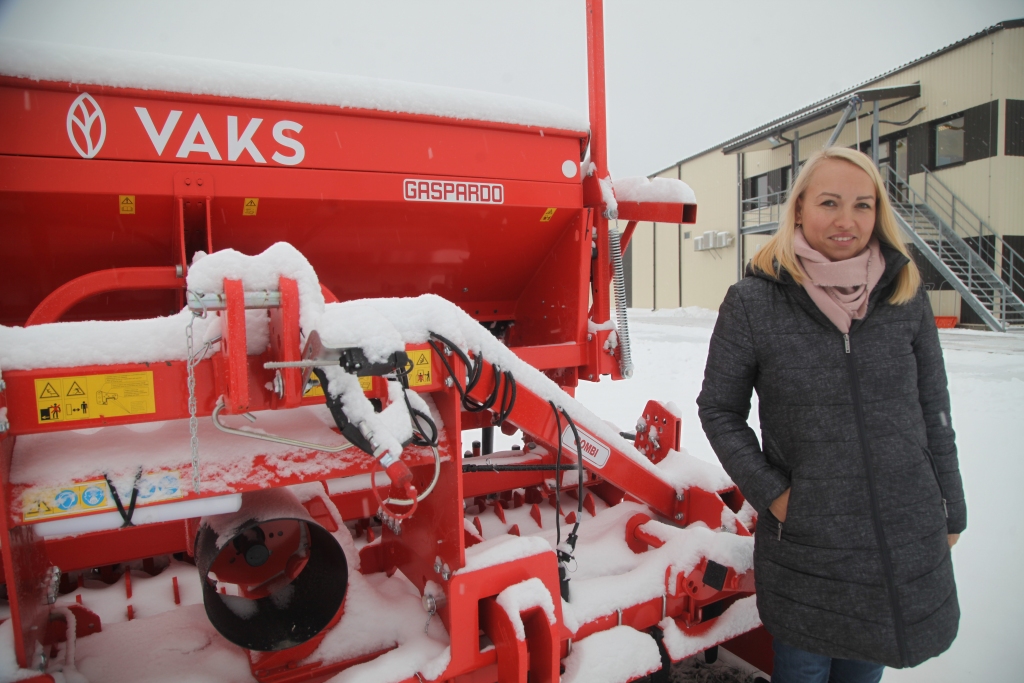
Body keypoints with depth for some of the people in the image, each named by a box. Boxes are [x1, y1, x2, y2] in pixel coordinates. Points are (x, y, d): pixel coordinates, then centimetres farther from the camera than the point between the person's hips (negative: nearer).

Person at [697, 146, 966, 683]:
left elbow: (933, 411, 7)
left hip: (910, 542, 3)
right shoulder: (753, 302, -12)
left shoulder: (905, 294, -2)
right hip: (805, 548, -3)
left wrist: (950, 512, 11)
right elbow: (719, 410, -4)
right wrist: (770, 493, -11)